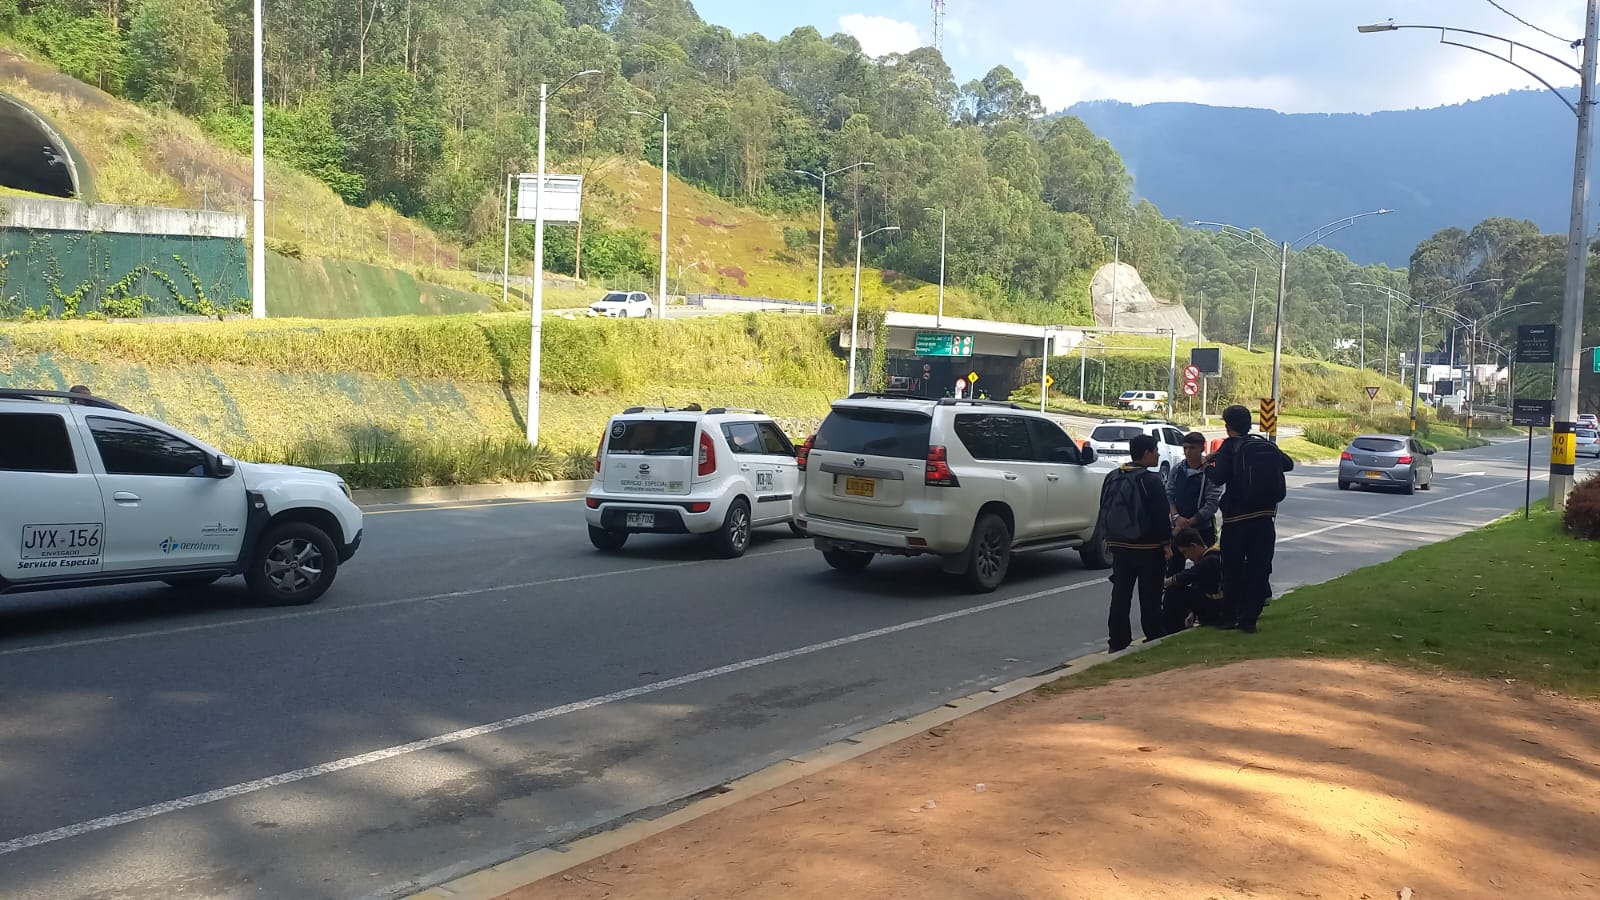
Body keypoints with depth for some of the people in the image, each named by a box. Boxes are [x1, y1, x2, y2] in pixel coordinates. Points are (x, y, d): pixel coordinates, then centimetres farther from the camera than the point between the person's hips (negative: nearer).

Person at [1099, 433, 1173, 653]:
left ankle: (1117, 641, 7)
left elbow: (1105, 512, 12)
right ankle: (1155, 638, 8)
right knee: (1150, 596, 3)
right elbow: (1161, 515, -15)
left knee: (1120, 594, 7)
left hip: (1119, 544, 6)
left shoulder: (1112, 478, 7)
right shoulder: (1151, 480, -14)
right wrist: (1166, 543, -8)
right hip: (1148, 546, -6)